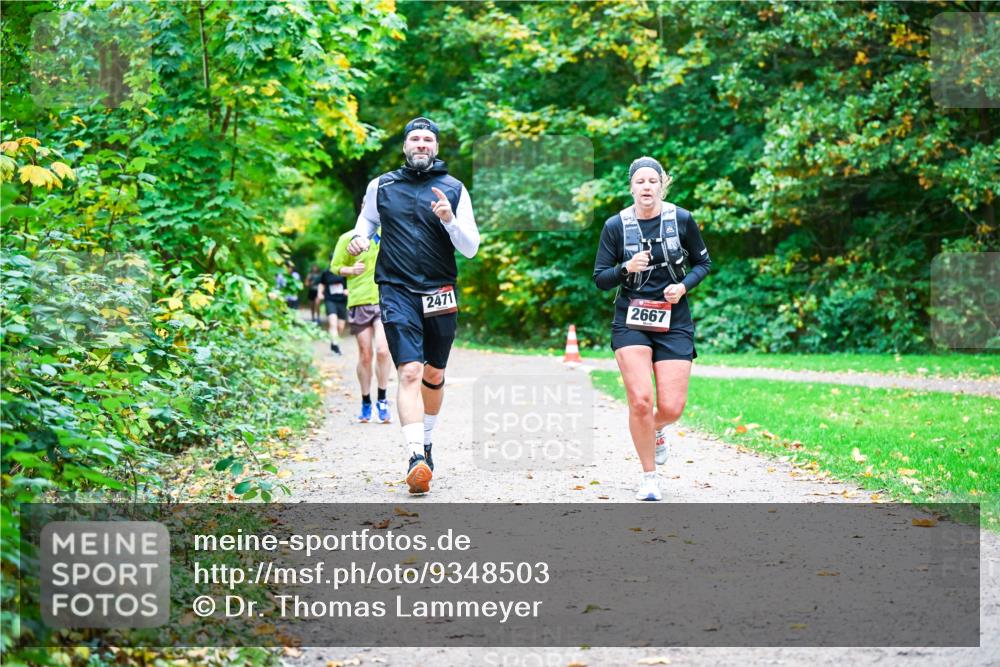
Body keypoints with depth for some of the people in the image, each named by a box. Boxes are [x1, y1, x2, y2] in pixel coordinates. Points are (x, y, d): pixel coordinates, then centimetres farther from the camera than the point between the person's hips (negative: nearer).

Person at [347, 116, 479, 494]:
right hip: (397, 291, -2)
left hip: (440, 293, 2)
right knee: (409, 372, -17)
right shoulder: (381, 187, 5)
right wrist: (359, 239, 0)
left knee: (434, 374, 14)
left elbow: (471, 248, 1)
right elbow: (367, 221, 23)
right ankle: (416, 458, -26)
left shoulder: (453, 189, 4)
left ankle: (426, 441, 37)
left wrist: (450, 219, -17)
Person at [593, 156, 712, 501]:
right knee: (640, 399, -16)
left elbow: (703, 263, 11)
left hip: (674, 322, 1)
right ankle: (649, 477, 4)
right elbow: (600, 279, 0)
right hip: (631, 321, -1)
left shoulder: (682, 220, -1)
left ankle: (654, 429, 34)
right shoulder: (615, 226, -3)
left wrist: (683, 286, -9)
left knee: (671, 408, -6)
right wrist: (627, 267, -19)